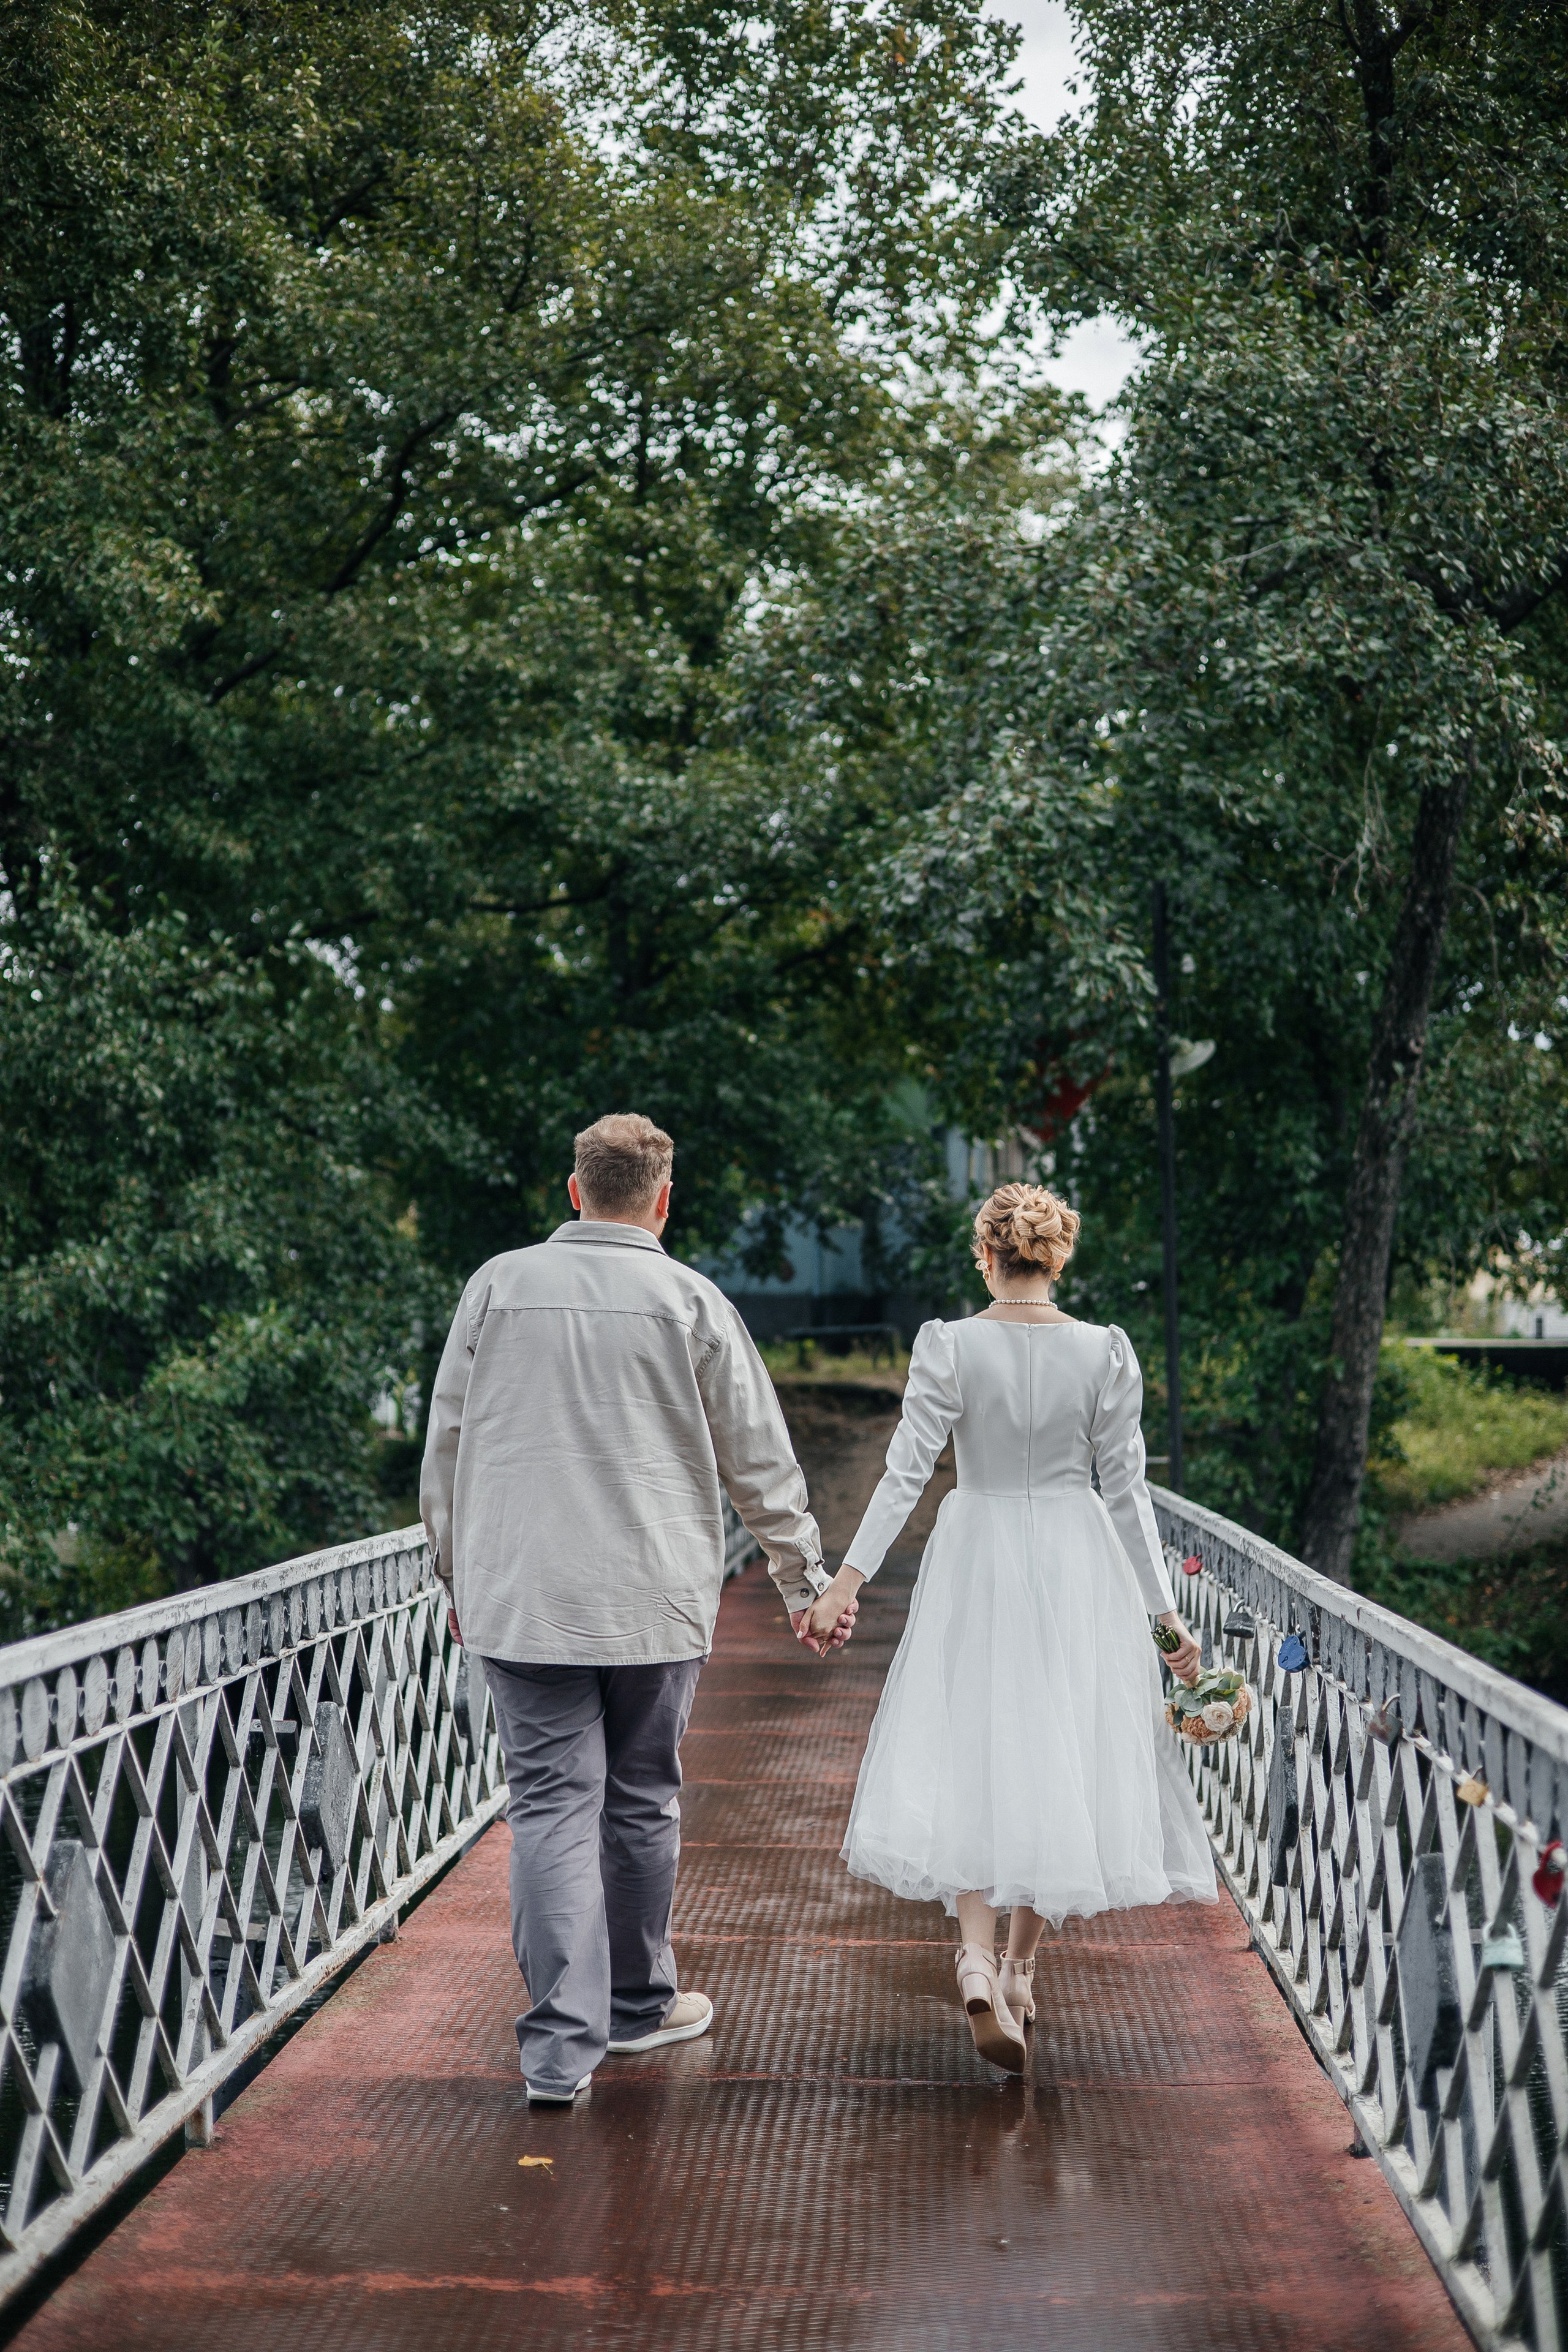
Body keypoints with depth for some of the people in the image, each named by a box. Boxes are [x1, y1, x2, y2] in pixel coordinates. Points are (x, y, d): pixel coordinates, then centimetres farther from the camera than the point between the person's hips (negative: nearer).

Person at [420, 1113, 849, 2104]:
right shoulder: (689, 1300, -2)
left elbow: (447, 1442, 8)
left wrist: (456, 1574, 20)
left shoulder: (500, 1285, 3)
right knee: (643, 1802, 14)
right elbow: (760, 1462, 3)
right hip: (654, 1597, 0)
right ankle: (640, 2002, 29)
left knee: (551, 1807, 0)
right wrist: (808, 1582, 14)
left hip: (520, 1598, 1)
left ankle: (562, 2042, -7)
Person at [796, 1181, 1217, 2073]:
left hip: (976, 1562, -1)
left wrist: (849, 1577, -10)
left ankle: (978, 1957, -16)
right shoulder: (1106, 1351, -5)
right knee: (1057, 1755, 12)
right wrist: (1164, 1609, 3)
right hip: (1077, 1568, 1)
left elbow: (907, 1471, -12)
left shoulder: (948, 1345, -8)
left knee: (970, 1758, 5)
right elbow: (1125, 1488, -3)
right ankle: (1020, 1967, 21)